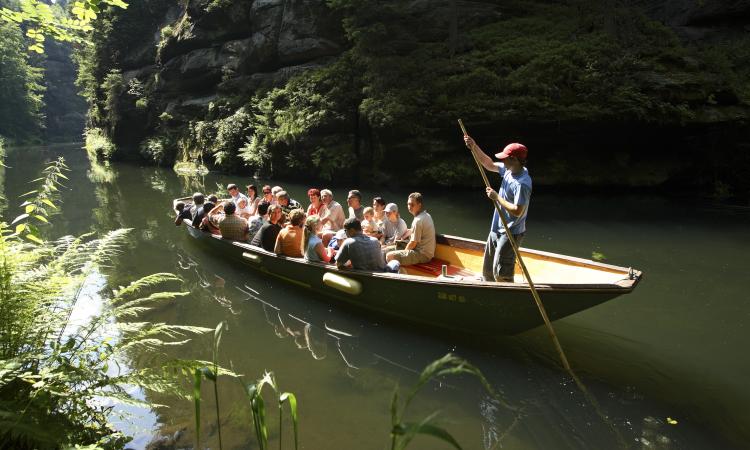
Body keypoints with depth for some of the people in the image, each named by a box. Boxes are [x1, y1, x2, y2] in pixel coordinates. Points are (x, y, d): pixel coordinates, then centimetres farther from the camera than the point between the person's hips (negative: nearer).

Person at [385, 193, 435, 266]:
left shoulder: (418, 220, -22)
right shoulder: (427, 215, 8)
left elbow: (413, 243, -17)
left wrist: (405, 251, -1)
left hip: (422, 255, -11)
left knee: (389, 256, -14)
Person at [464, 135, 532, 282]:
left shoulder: (522, 183, -27)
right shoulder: (509, 170, 0)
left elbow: (517, 211, -30)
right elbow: (489, 164, 13)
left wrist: (496, 197, -22)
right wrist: (474, 147, 3)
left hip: (510, 234, -10)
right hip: (497, 230, 10)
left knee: (501, 273, -7)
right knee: (487, 269, 22)